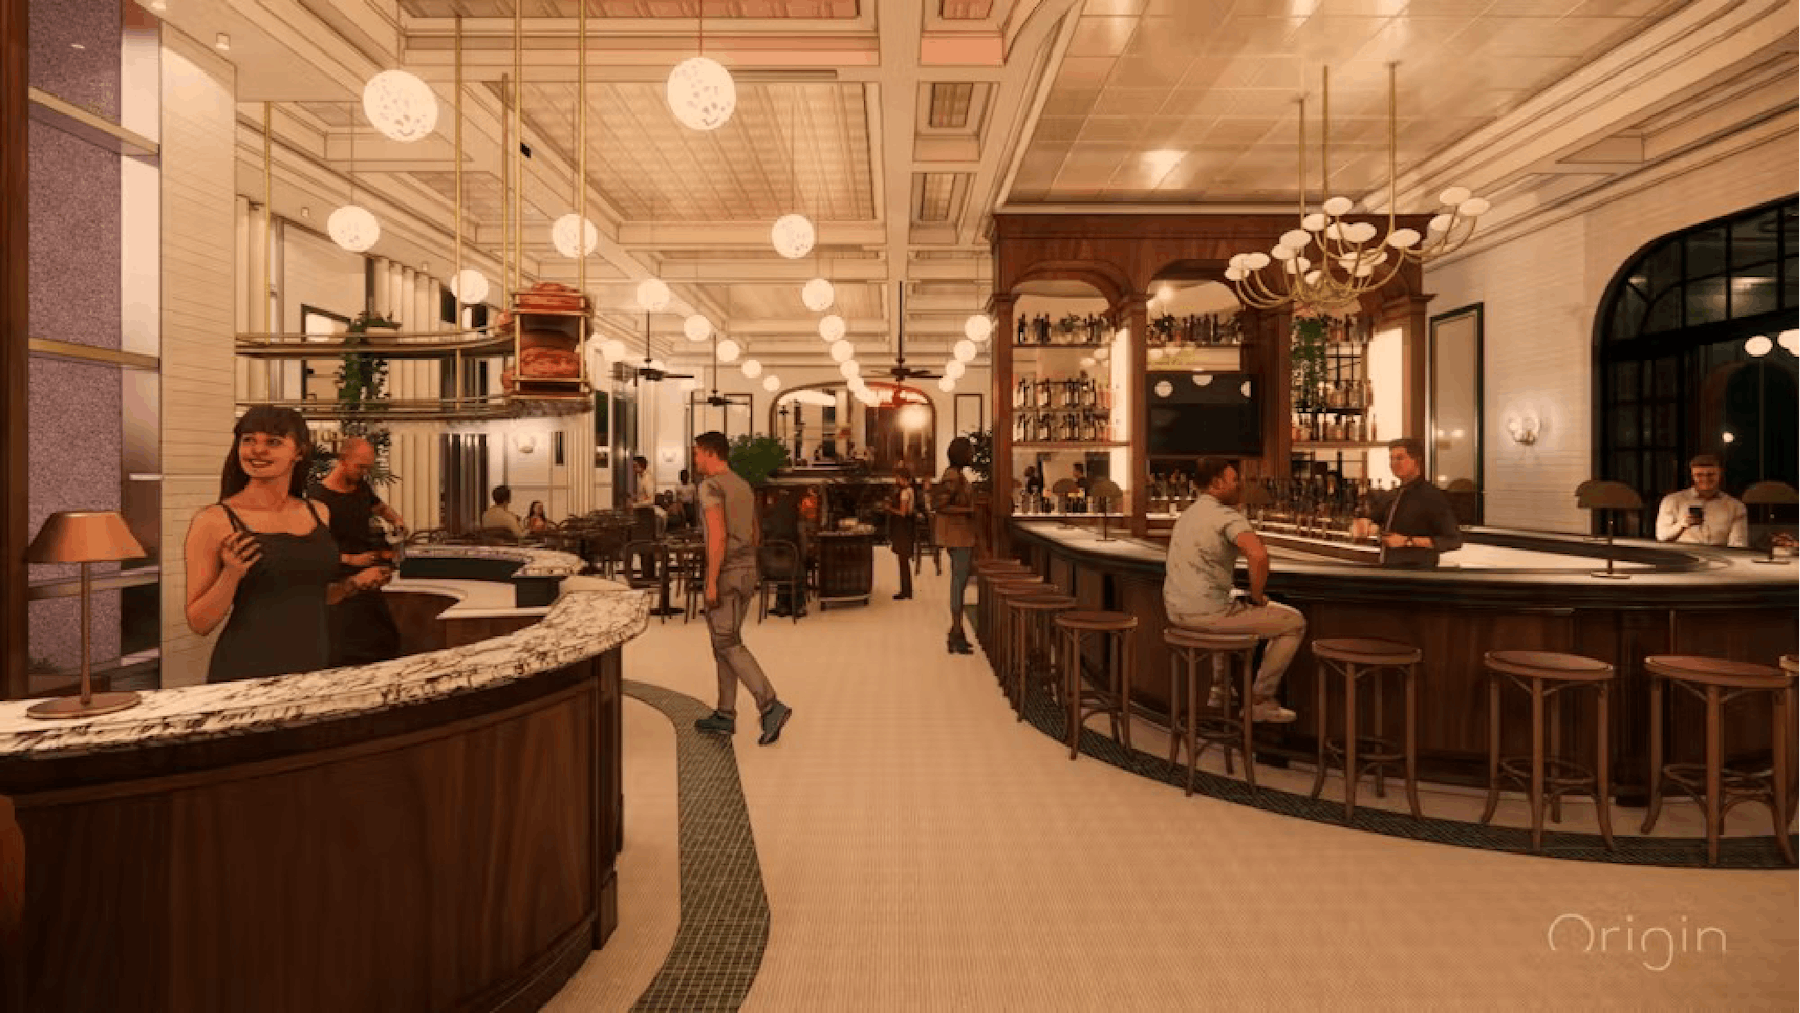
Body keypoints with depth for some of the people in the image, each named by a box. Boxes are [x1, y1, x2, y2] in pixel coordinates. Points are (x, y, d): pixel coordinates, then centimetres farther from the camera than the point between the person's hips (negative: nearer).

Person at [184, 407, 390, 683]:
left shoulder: (319, 513, 5)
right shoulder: (214, 520, -7)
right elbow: (200, 623, -5)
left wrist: (353, 584, 1)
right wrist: (231, 575, -20)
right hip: (245, 674, -4)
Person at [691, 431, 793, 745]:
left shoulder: (711, 486, -12)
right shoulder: (743, 486, 15)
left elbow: (718, 535, -22)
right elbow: (754, 534, 19)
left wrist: (711, 582, -20)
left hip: (726, 574, -9)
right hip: (747, 571, 9)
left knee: (728, 644, -5)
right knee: (725, 640, 14)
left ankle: (771, 706, -13)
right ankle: (724, 715, 19)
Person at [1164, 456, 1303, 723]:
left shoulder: (1187, 514, 15)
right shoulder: (1227, 516, -12)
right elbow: (1259, 555, -29)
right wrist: (1257, 596, -12)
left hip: (1175, 610, 9)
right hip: (1207, 612, -9)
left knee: (1232, 608, 41)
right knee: (1295, 622, 5)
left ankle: (1220, 688, 39)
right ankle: (1260, 700, 10)